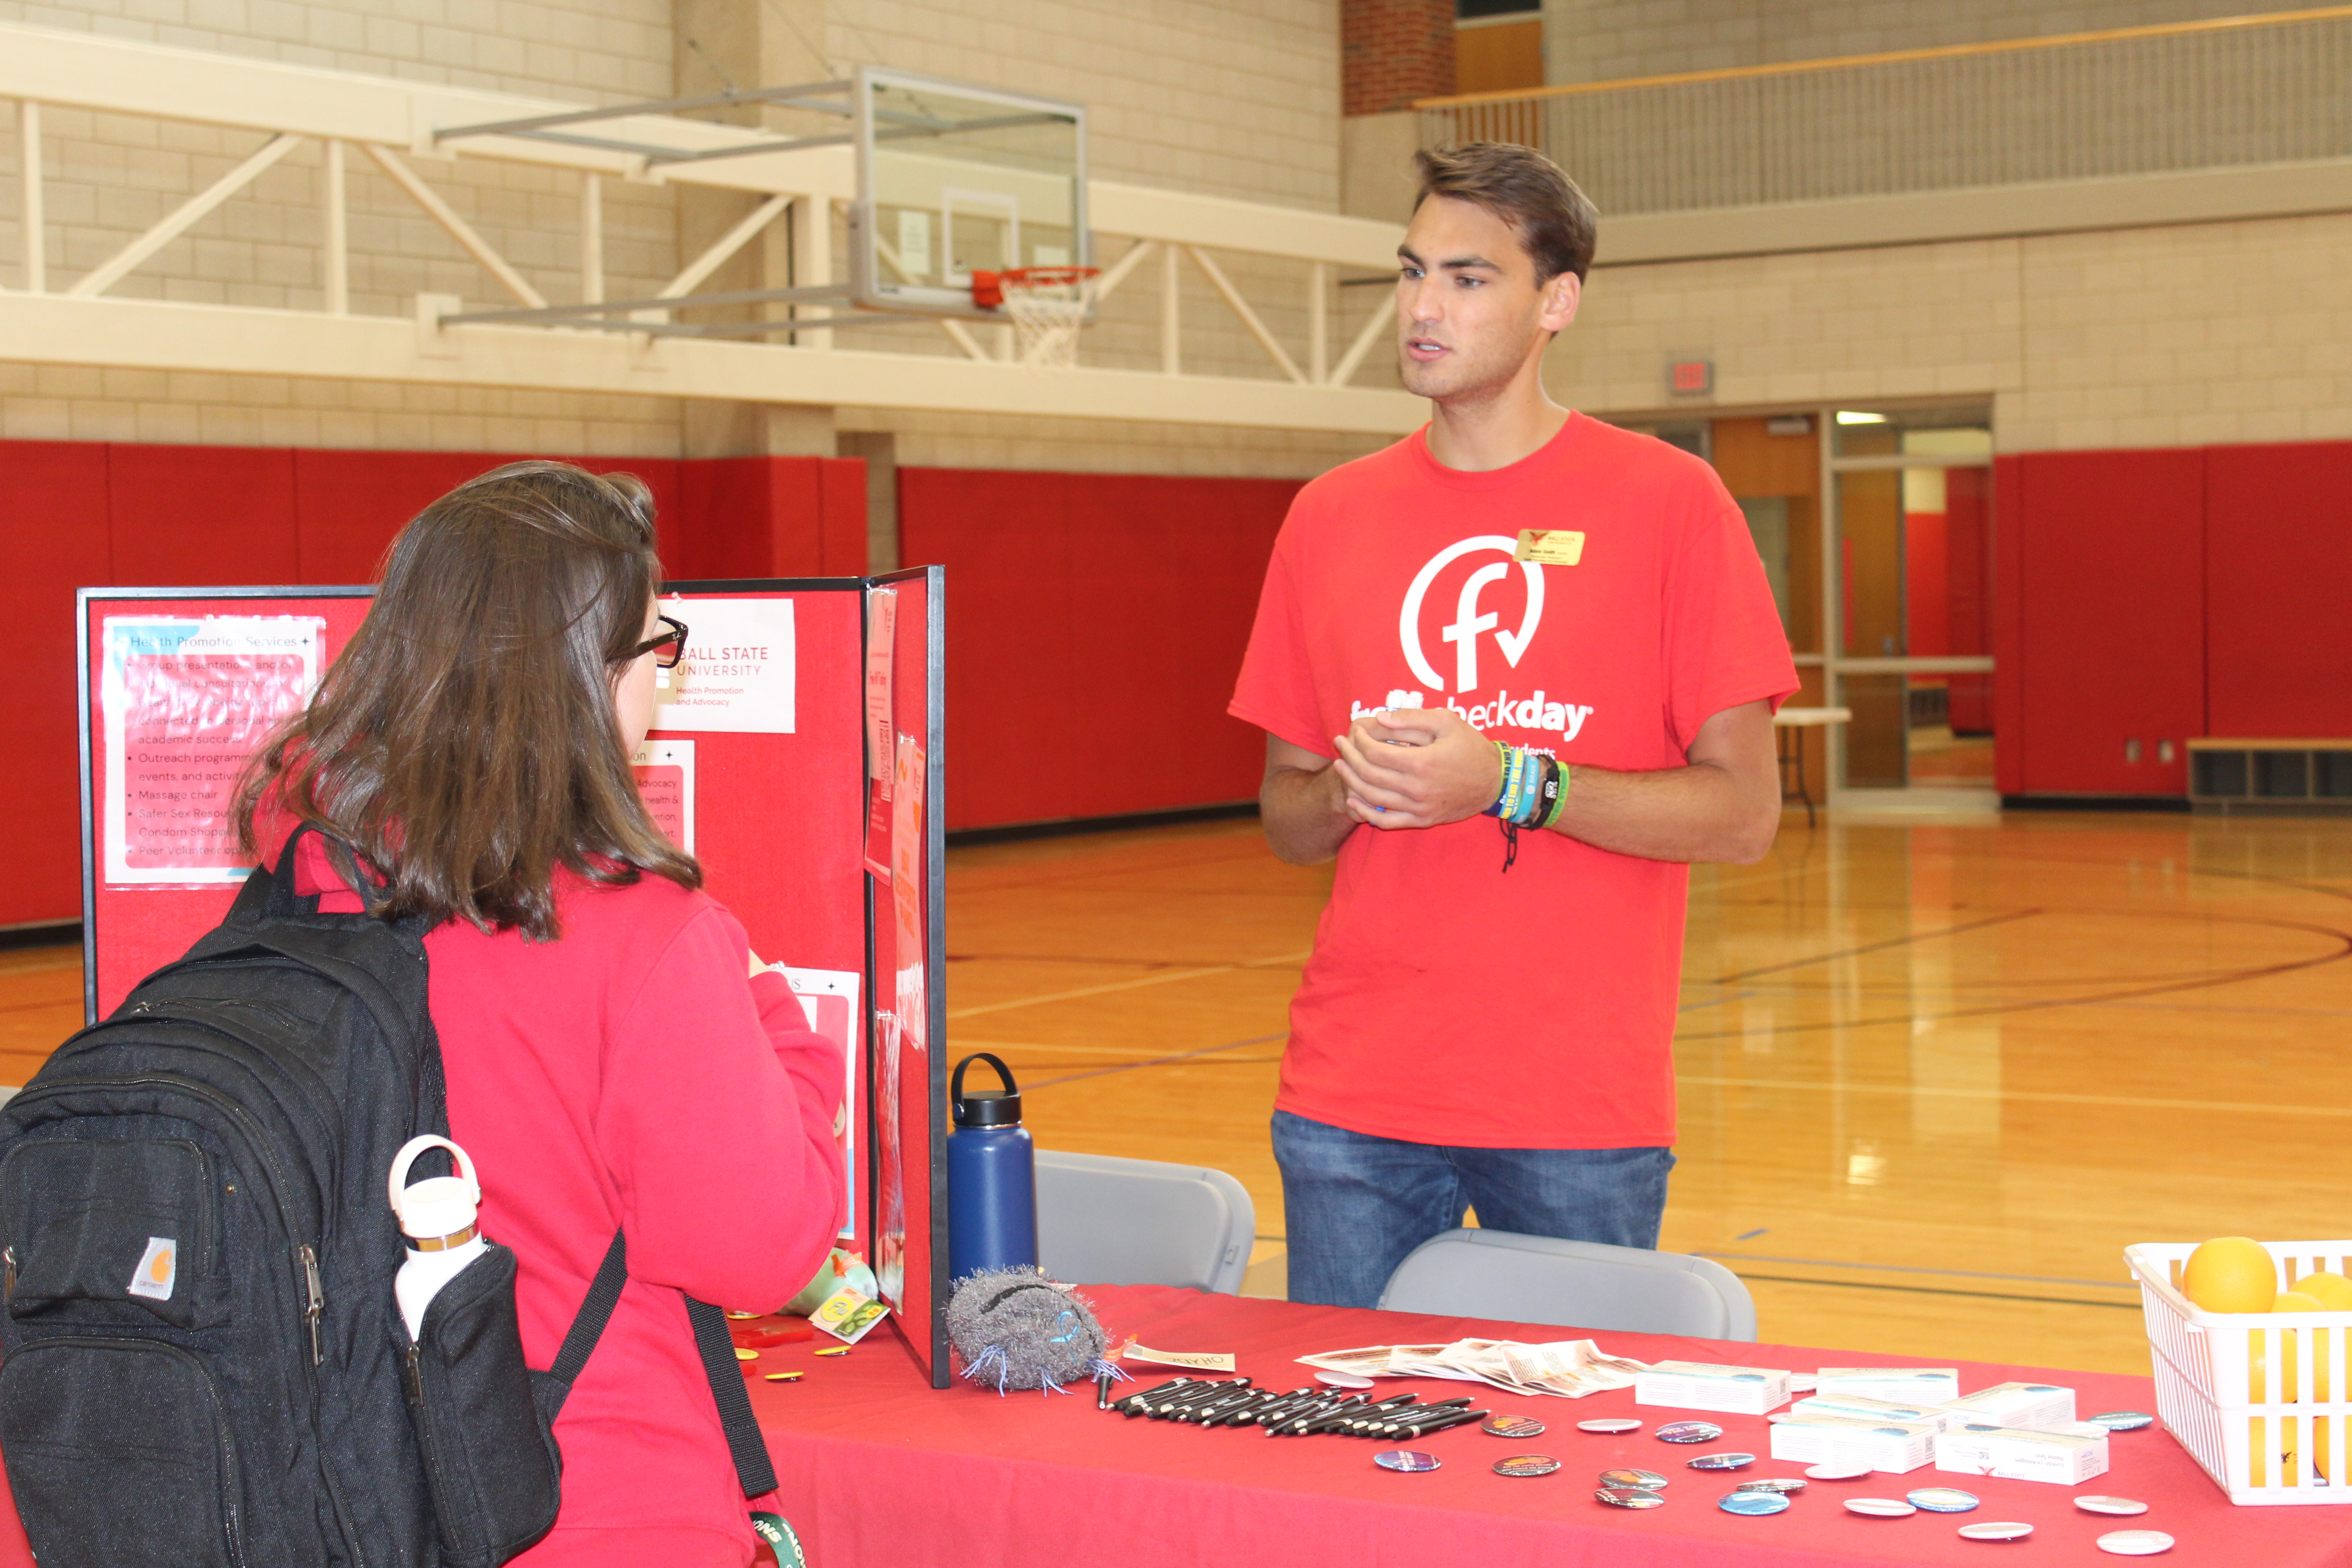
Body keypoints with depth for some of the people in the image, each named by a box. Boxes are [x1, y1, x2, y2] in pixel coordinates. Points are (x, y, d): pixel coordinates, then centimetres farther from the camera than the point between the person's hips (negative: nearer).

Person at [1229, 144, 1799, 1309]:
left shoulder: (1668, 502, -3)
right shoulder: (1332, 517, 9)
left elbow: (1743, 816, -6)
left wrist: (1508, 785, -16)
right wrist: (1347, 793, -7)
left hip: (1582, 1111, -3)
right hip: (1351, 1101, 3)